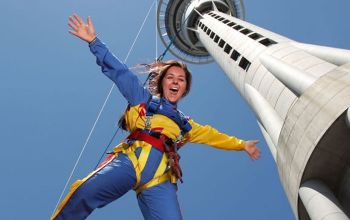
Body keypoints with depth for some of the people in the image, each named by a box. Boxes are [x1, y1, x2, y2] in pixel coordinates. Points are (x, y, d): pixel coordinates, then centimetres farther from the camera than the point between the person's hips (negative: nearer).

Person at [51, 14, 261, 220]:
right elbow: (119, 71, 19)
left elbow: (212, 135, 45)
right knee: (85, 192, -29)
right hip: (131, 160, -2)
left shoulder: (185, 124, 35)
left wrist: (241, 144, 45)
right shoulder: (144, 99, 24)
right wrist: (94, 41, 14)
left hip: (159, 180, 3)